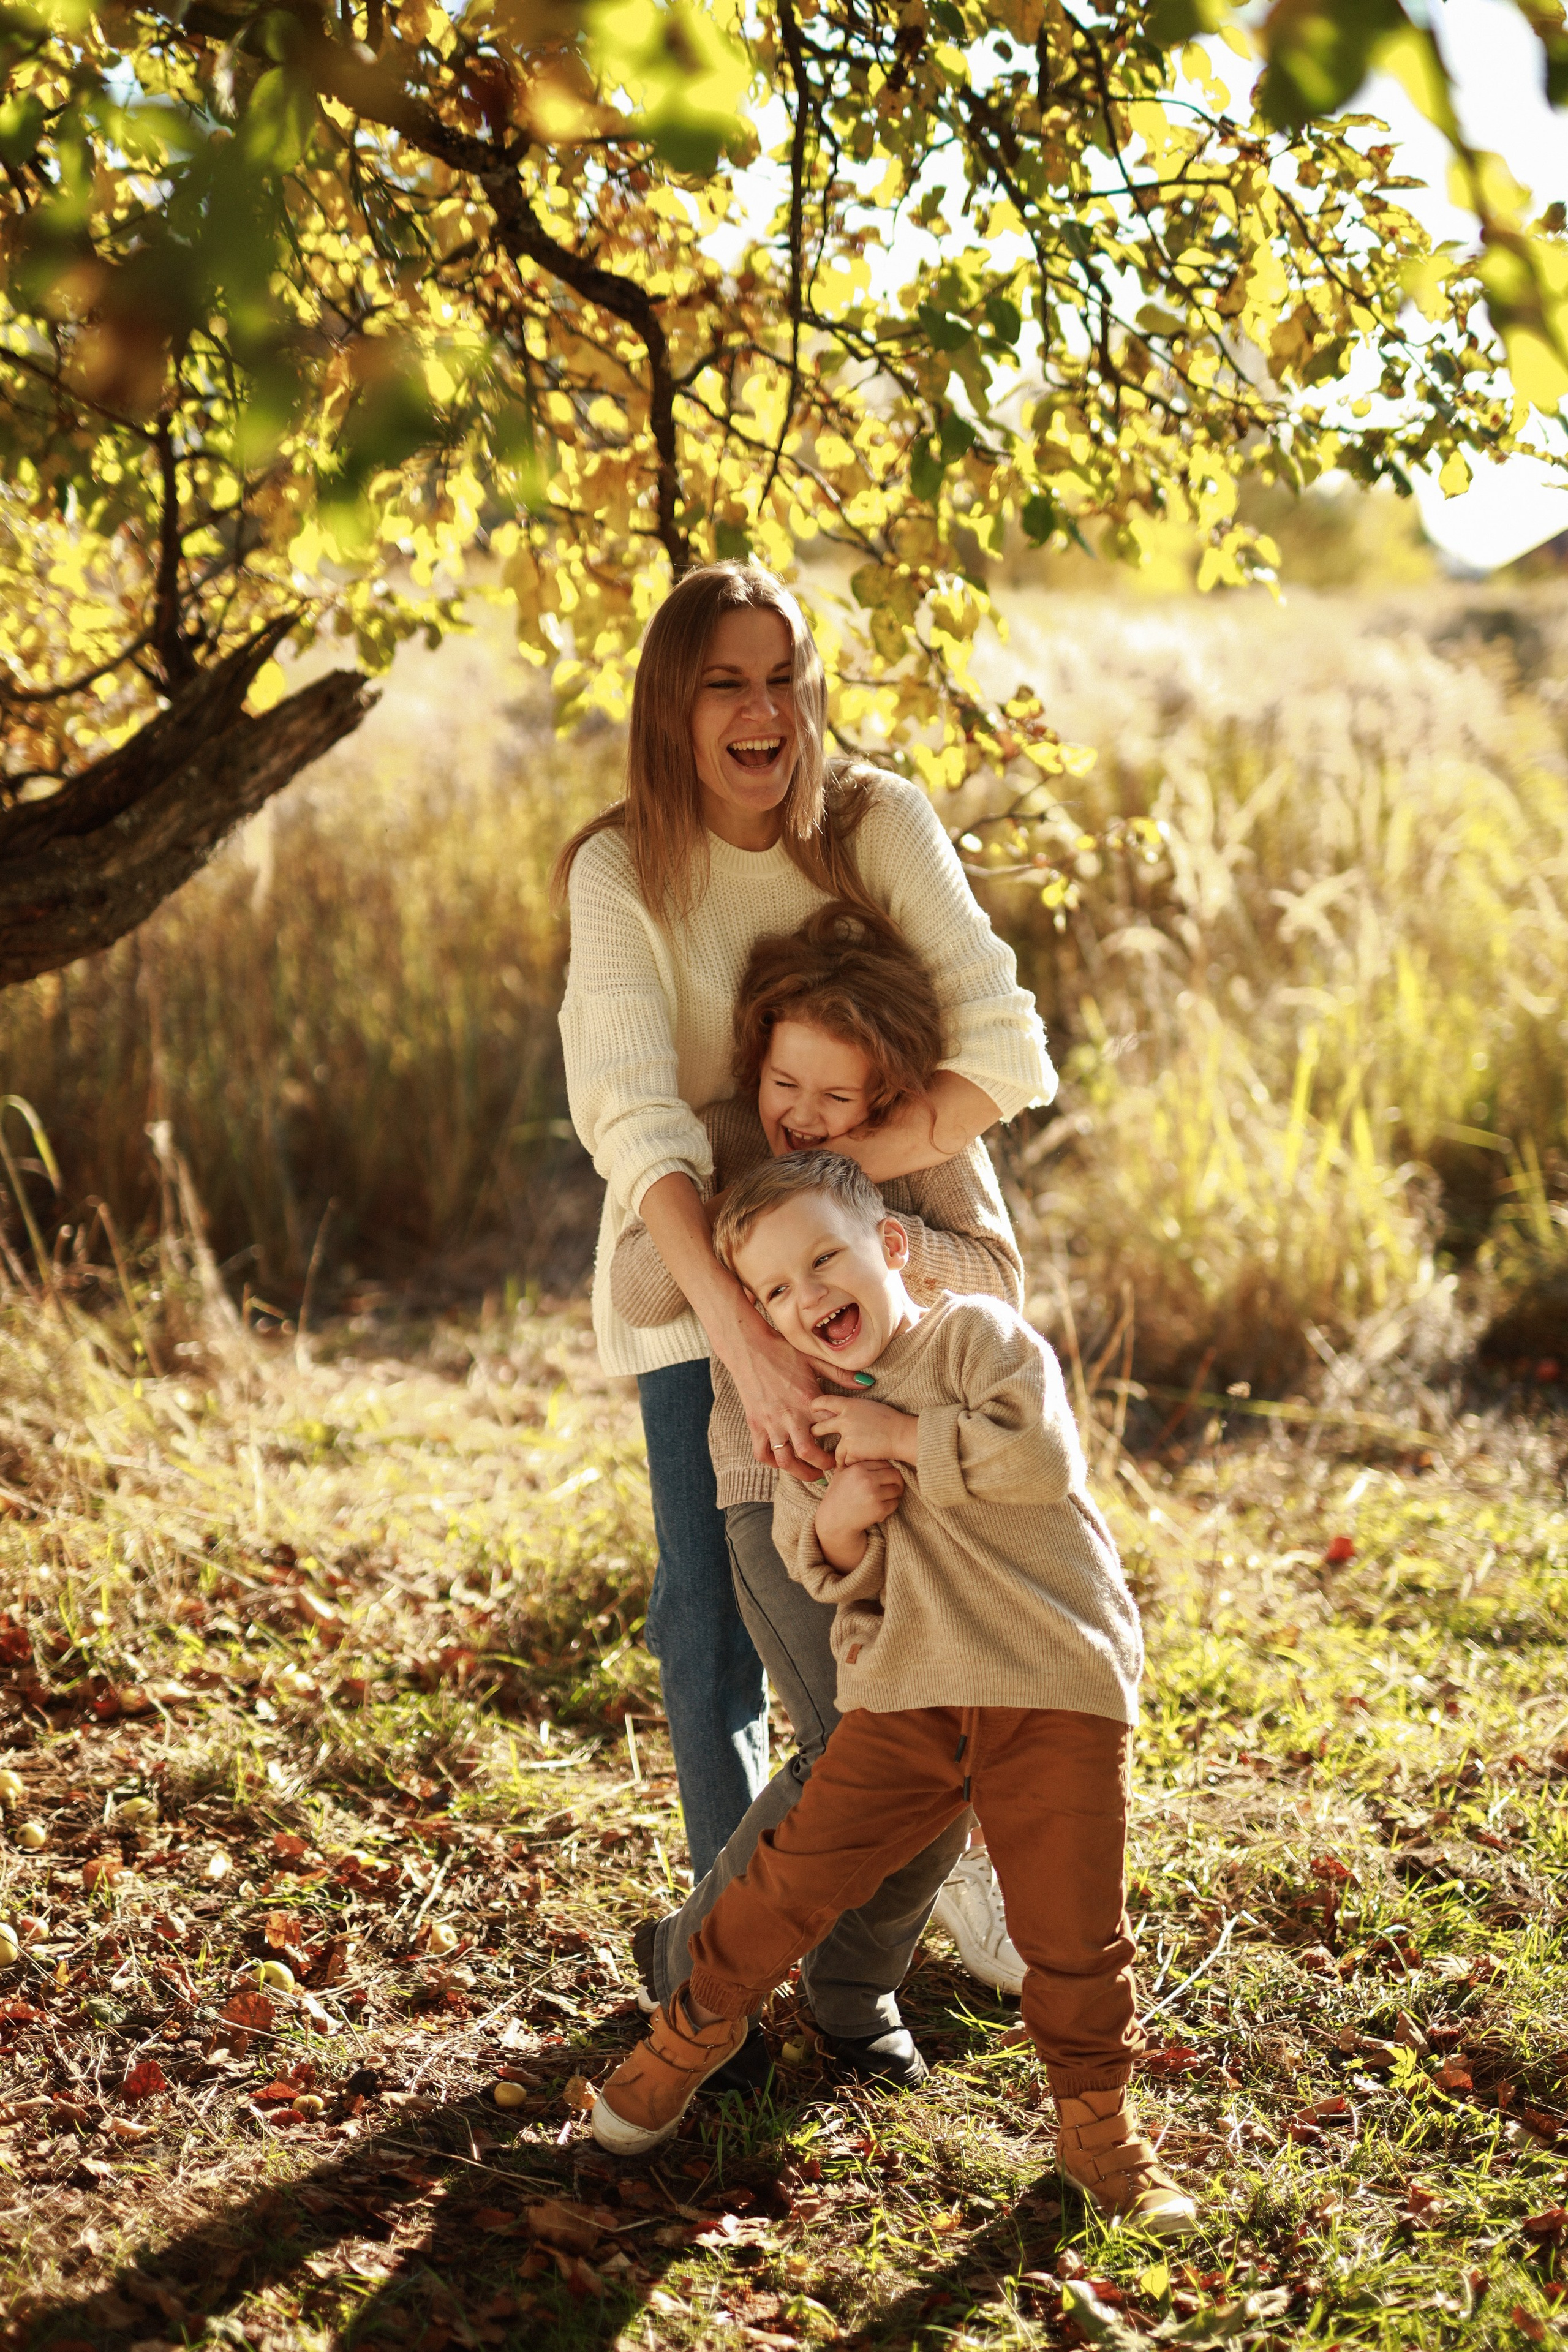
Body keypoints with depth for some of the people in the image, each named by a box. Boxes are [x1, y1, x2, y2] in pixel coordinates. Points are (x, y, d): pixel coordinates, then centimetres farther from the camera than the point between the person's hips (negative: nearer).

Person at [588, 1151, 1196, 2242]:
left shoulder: (977, 1334, -2)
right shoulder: (814, 1421, 14)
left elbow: (1042, 1453, -18)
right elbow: (824, 1573, 14)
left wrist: (905, 1437, -13)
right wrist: (836, 1522, -8)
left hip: (1058, 1683, -3)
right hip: (905, 1699, 4)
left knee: (1073, 1925, 2)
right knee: (798, 1872, -1)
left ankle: (1099, 2126, 22)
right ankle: (692, 2031, 22)